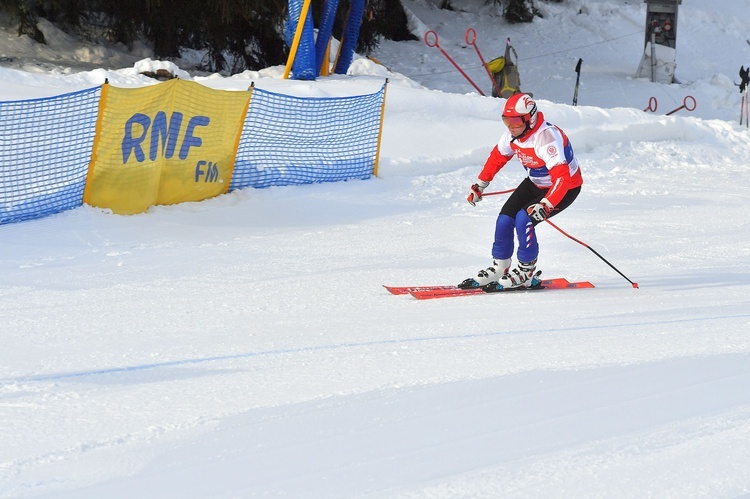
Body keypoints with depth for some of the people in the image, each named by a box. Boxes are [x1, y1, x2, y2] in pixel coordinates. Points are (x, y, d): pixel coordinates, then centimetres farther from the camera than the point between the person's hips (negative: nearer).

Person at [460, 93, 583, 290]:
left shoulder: (547, 137, -35)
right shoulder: (513, 134, -11)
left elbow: (562, 177, -42)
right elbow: (497, 156, 9)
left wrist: (545, 206, -51)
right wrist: (480, 185, 13)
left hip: (566, 187, -8)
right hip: (535, 183, 8)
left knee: (524, 219, -23)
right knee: (505, 219, -3)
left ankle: (525, 273, -7)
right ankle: (498, 269, 16)